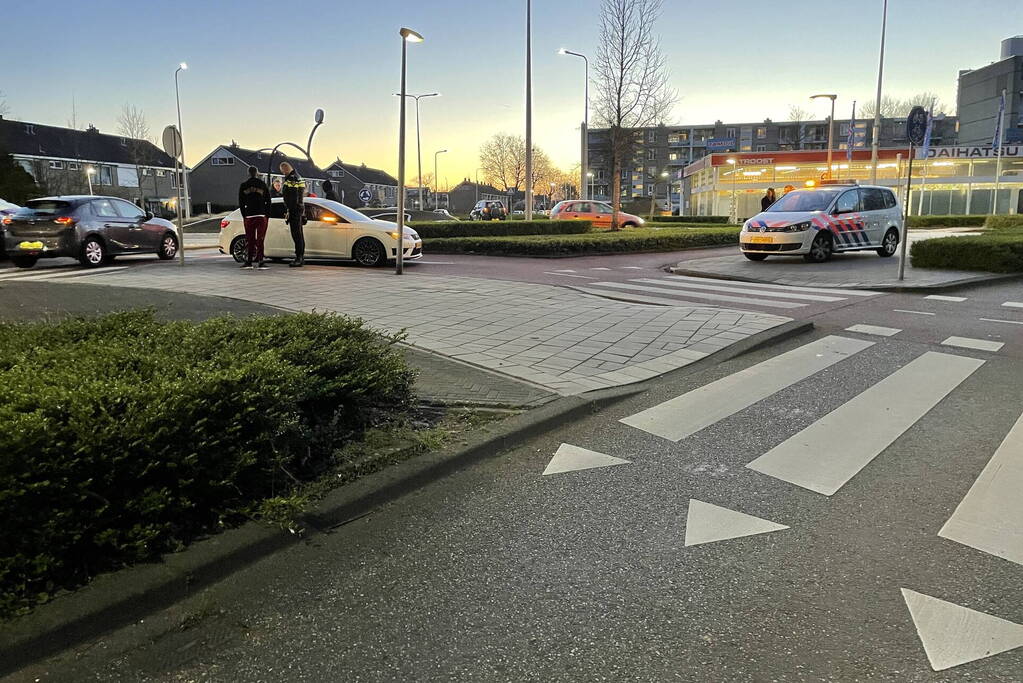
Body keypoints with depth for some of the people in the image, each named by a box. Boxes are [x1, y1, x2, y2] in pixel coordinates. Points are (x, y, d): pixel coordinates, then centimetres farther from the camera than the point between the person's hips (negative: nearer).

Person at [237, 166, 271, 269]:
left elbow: (241, 203, 5)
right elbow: (268, 201, 2)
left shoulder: (243, 186, 5)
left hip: (248, 216, 2)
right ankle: (260, 262, -9)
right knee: (260, 239, -3)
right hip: (261, 215, -2)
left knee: (249, 239, 9)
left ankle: (248, 262, 11)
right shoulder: (263, 185, 1)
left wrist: (244, 216, 11)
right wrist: (267, 215, 8)